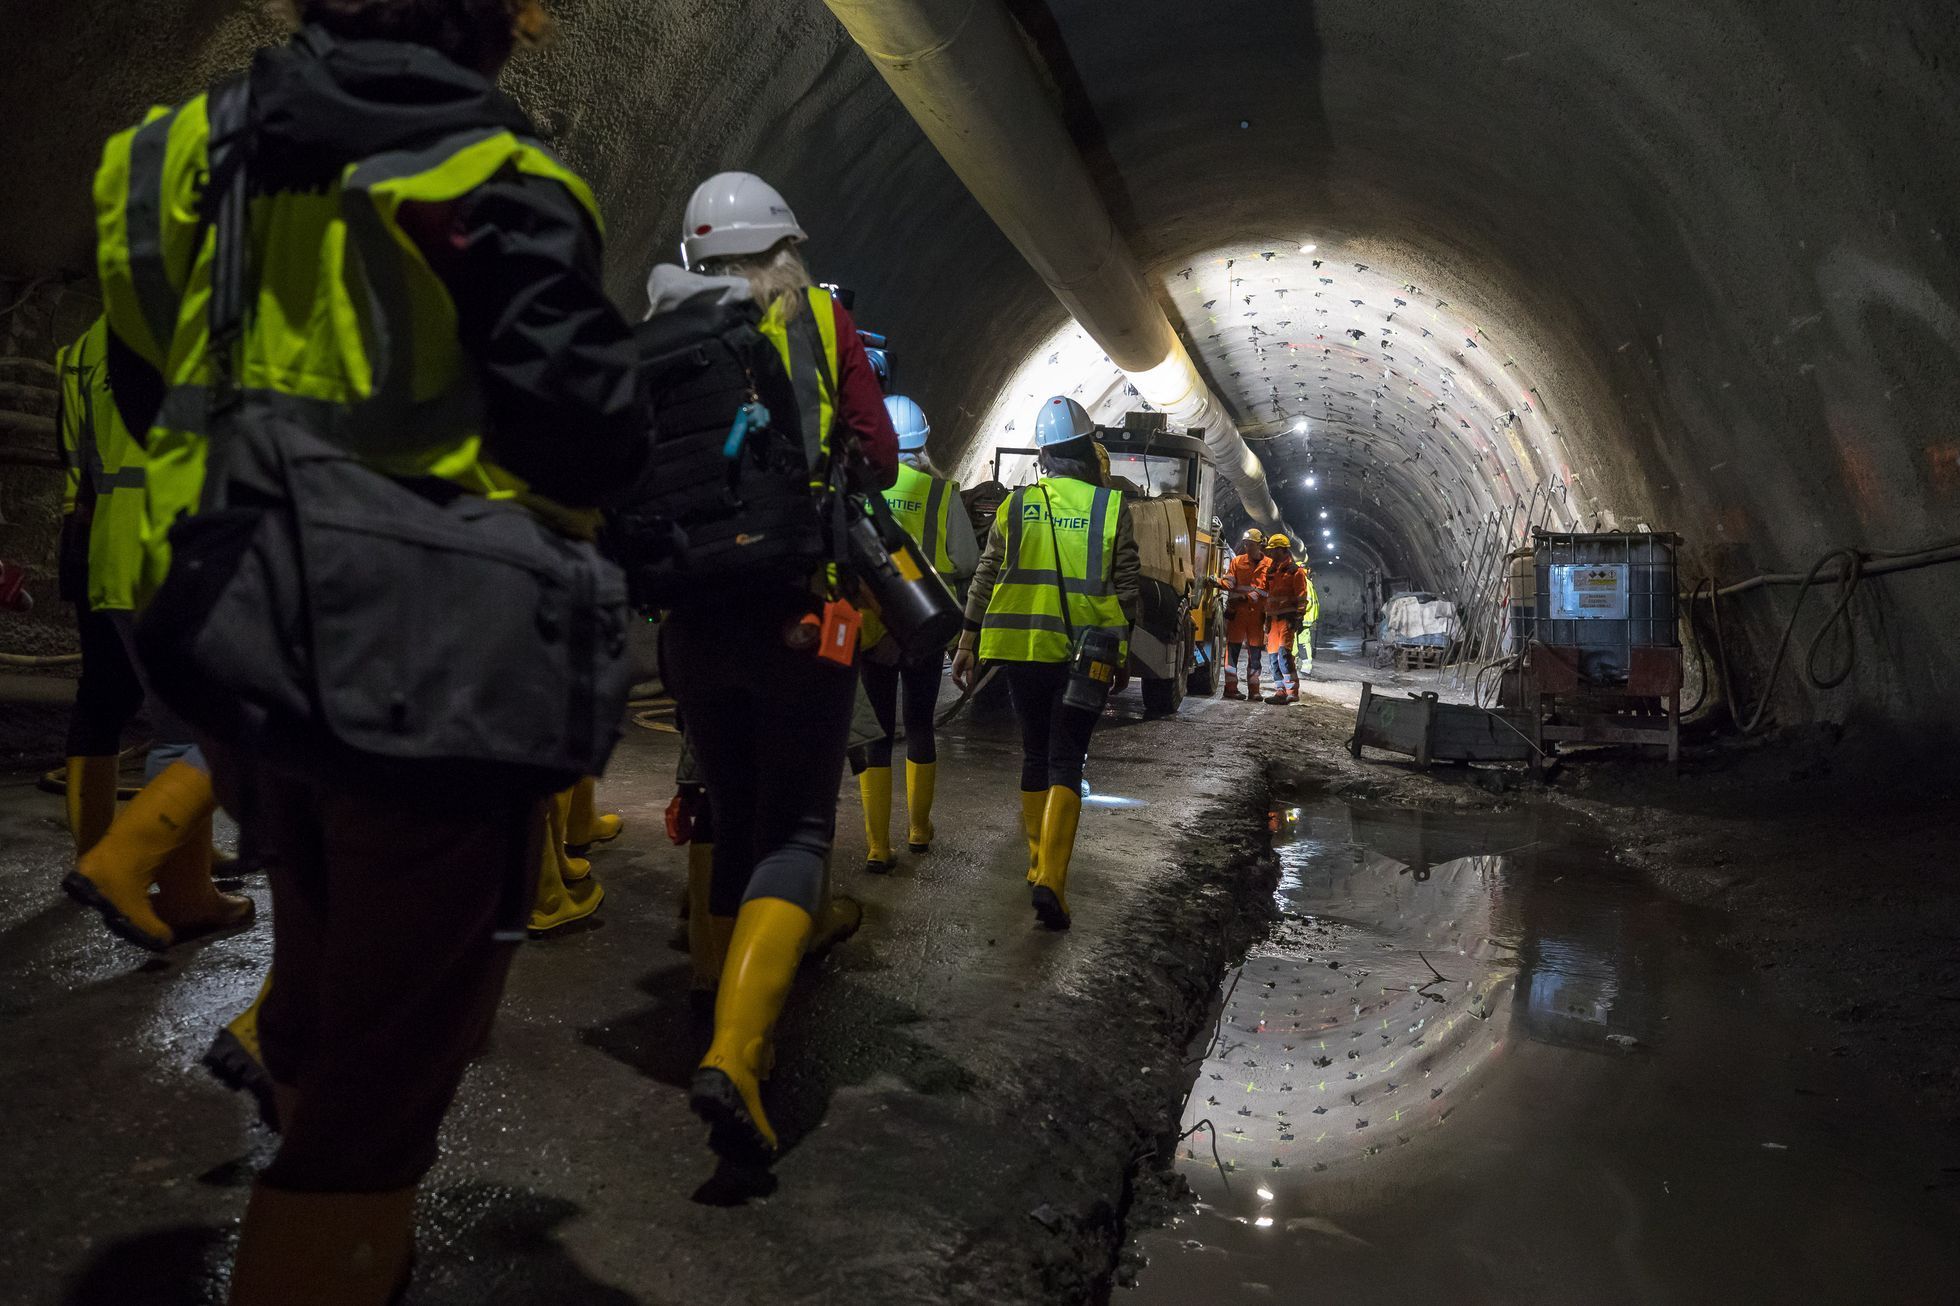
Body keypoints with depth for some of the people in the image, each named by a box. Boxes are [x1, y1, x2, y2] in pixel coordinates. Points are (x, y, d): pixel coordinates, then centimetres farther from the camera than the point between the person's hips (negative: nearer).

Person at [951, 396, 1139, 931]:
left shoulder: (1017, 504, 3)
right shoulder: (1111, 507, -1)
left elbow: (985, 578, 5)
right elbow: (1127, 585, 2)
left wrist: (967, 642, 11)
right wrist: (1121, 649, 12)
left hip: (1023, 649, 2)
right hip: (1086, 652, -2)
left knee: (1035, 752, 17)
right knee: (1066, 761, -2)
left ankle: (1038, 862, 25)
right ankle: (1050, 879, -15)